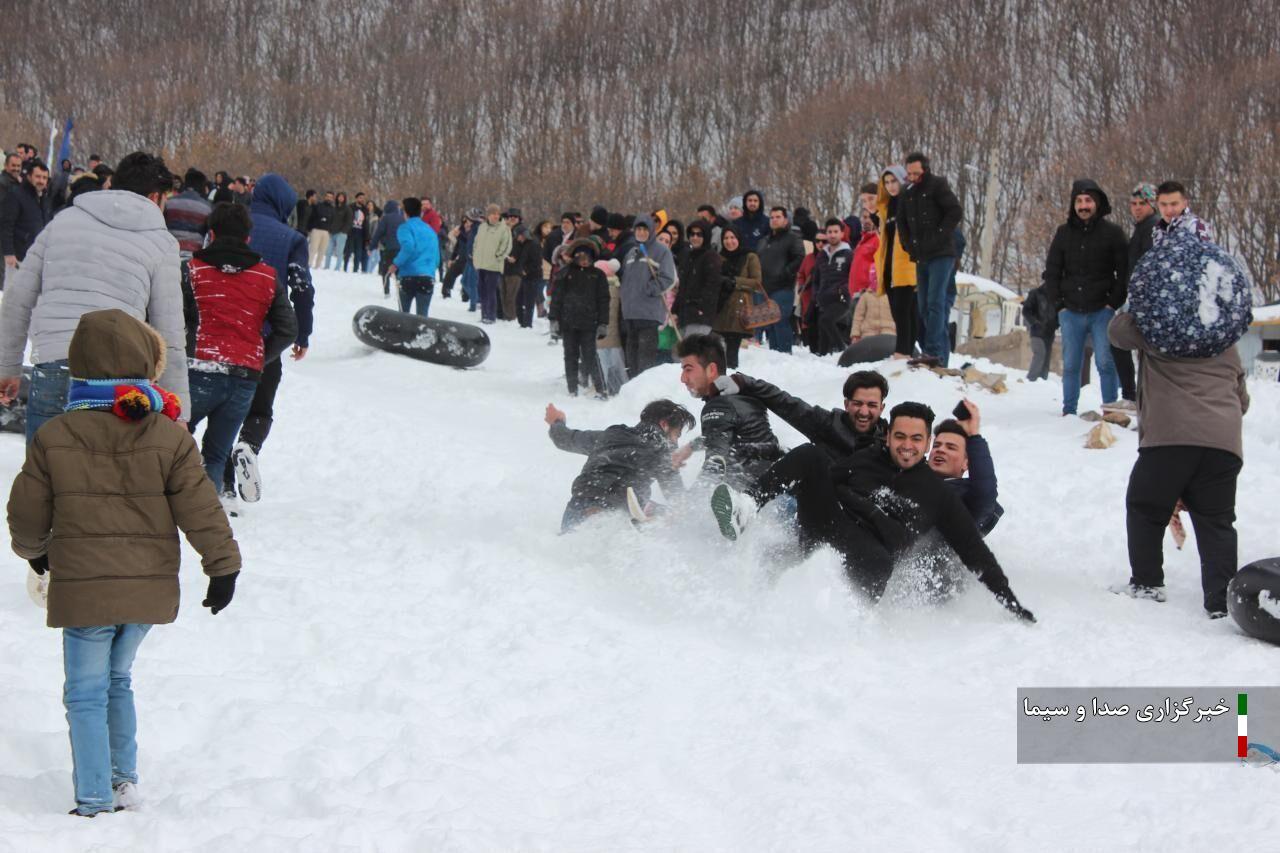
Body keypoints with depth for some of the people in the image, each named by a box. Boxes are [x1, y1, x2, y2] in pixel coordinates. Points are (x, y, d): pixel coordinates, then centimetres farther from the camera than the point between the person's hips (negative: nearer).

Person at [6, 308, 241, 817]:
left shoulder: (53, 438, -6)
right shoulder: (169, 437, -6)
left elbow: (26, 514, 3)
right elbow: (200, 510, -5)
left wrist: (32, 549, 24)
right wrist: (224, 566, 5)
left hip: (84, 588, -3)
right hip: (149, 587, 3)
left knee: (87, 694, 6)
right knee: (117, 681, 23)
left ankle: (95, 803, 3)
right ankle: (124, 780, 25)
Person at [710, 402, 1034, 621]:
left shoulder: (938, 494, 18)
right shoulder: (866, 460, 23)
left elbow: (974, 550, 18)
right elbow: (824, 480, 26)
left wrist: (1010, 600, 13)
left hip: (866, 548, -2)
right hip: (821, 523, 2)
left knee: (878, 564, -42)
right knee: (810, 455, -21)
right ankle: (747, 506, -36)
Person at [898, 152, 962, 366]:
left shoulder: (937, 185, -4)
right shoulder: (908, 192, 15)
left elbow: (956, 212, -11)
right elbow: (902, 222, 24)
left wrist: (939, 237, -14)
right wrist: (909, 245, 10)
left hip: (941, 255, -7)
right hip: (921, 257, 8)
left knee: (935, 303, -14)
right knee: (924, 306, 6)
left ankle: (934, 352, -19)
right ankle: (942, 352, 10)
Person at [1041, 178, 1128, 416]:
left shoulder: (1112, 233, 2)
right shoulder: (1064, 233, 10)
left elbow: (1124, 271, 2)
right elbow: (1051, 272, 14)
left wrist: (1114, 303, -6)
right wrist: (1058, 303, 4)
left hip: (1101, 311, -3)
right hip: (1070, 312, 3)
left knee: (1105, 363, -7)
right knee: (1070, 365, 6)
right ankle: (1068, 412, 12)